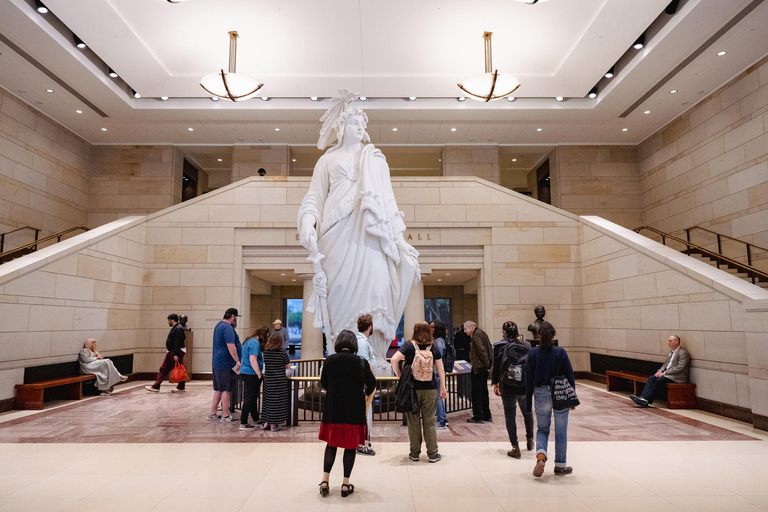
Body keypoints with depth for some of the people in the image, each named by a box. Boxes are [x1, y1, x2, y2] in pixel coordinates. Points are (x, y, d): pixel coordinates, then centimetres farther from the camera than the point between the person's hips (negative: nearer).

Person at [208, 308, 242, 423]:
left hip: (217, 363, 10)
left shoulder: (219, 325, 17)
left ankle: (212, 414, 20)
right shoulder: (228, 328, -17)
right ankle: (225, 416, 4)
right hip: (226, 364, -10)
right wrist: (237, 361, -22)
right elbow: (230, 346, -25)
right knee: (226, 390, -3)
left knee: (218, 389, 15)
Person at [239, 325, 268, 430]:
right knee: (249, 399, -2)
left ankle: (256, 419, 30)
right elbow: (253, 361, -22)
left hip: (245, 373, 10)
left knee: (252, 398, 18)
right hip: (251, 374, -10)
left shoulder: (249, 341, 14)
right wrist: (259, 375, -18)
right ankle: (243, 424, 3)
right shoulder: (255, 343, -17)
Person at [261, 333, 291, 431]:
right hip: (280, 381, -3)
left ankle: (266, 423, 21)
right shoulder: (282, 353, -11)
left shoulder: (265, 352, -2)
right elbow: (288, 366, 0)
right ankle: (273, 424, 8)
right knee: (277, 402, 4)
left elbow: (265, 363, 12)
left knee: (268, 400, 14)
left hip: (268, 380, 3)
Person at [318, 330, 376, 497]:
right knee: (351, 446, 9)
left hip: (333, 409, 2)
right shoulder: (361, 361, -11)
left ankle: (325, 481, 14)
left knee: (331, 444, 16)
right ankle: (346, 485, 16)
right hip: (354, 410, -2)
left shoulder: (330, 360, -6)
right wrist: (366, 393, 11)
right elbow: (372, 383, -10)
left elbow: (323, 383, 2)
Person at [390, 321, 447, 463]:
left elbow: (394, 359, -16)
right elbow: (441, 369, 3)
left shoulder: (409, 345, -4)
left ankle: (414, 453, 17)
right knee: (429, 421, 8)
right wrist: (443, 388, 10)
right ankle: (433, 454, 13)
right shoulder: (433, 347, 2)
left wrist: (399, 376, -5)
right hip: (430, 389, 1)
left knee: (413, 421, 8)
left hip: (412, 388, -1)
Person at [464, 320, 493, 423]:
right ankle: (487, 415, 23)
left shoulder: (476, 335, -15)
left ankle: (478, 417, 3)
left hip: (478, 367, -10)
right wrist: (488, 364, 14)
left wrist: (487, 364, -14)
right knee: (483, 390, 16)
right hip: (484, 366, 10)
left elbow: (482, 350, -20)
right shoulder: (481, 333, 14)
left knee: (476, 391, -2)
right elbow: (489, 348, 16)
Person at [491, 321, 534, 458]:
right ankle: (530, 440, 37)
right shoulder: (526, 345, 1)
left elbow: (495, 366, -3)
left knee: (510, 416, 5)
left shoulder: (499, 346, -6)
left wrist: (495, 384, 7)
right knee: (527, 412, 23)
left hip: (507, 387, -3)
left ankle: (515, 448, 6)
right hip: (525, 386, 3)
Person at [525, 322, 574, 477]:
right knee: (561, 432, 13)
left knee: (542, 429, 16)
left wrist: (528, 403, 5)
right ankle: (560, 465, 23)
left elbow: (529, 380, -2)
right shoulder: (561, 352, -8)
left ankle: (541, 455, -8)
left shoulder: (532, 353, -6)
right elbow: (570, 376, -4)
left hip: (541, 395, 1)